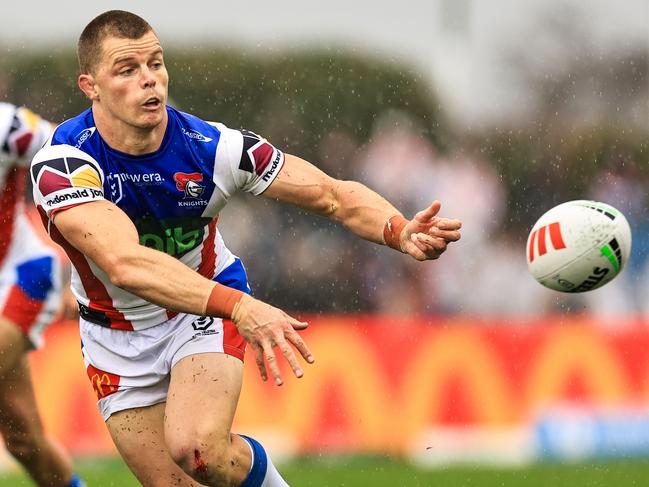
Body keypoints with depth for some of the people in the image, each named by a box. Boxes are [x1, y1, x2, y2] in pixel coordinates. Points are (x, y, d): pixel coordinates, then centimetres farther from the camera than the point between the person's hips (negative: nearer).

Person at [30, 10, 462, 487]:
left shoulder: (211, 146, -21)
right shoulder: (62, 163, -29)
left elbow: (334, 195, -16)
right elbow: (124, 263, -45)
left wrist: (401, 233, -38)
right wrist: (238, 307, -57)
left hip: (207, 312, -1)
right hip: (118, 335, 1)